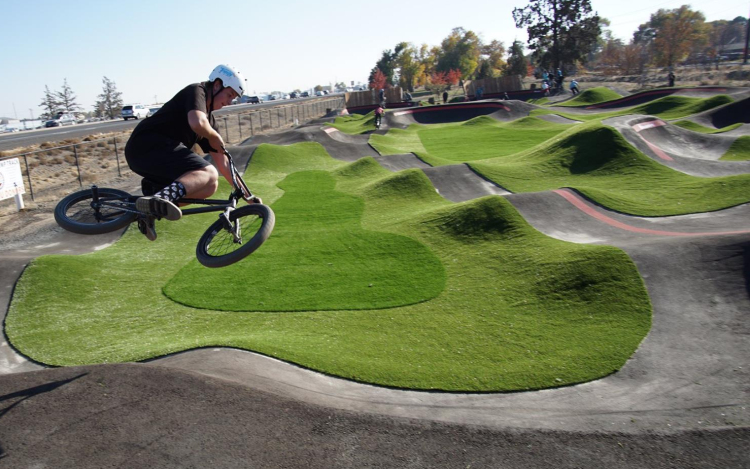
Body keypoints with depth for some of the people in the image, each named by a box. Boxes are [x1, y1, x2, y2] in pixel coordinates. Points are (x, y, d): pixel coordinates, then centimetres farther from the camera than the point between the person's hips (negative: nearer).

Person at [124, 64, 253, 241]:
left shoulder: (209, 119, 23)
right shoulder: (196, 91, 0)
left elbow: (222, 162, 22)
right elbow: (197, 123, -24)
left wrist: (246, 195, 19)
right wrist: (214, 137, -2)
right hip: (148, 145, -9)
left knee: (209, 187, 8)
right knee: (209, 174, -22)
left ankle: (152, 210, 0)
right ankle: (161, 198, -44)